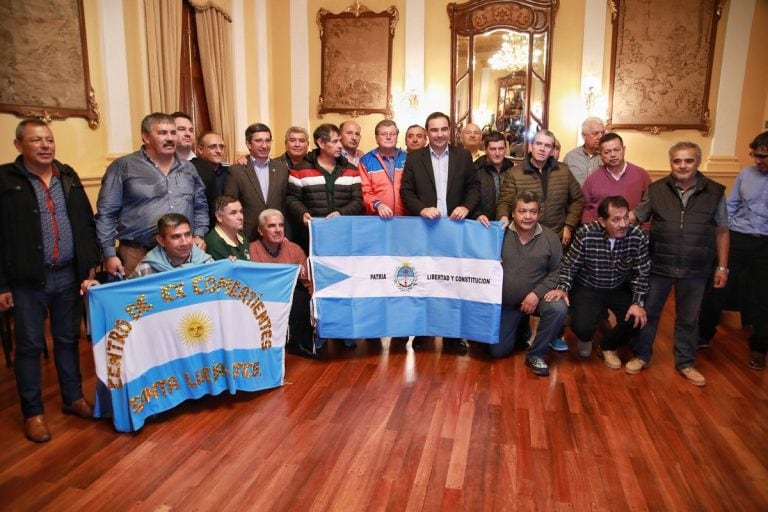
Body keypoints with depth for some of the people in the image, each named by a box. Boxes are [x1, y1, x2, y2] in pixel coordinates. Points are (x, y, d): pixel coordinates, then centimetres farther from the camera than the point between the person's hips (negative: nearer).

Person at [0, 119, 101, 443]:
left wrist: (91, 262, 7)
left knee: (68, 339, 15)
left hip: (69, 274, 4)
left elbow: (87, 221, 13)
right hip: (28, 279, -4)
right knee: (30, 346, 7)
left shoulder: (67, 176, 9)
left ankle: (73, 398, 30)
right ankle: (33, 412, 20)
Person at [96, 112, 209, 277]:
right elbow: (106, 213, -2)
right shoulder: (123, 167, -1)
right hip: (138, 255, -3)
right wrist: (109, 255, -7)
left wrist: (198, 235, 4)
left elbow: (200, 207, 19)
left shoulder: (188, 168, 13)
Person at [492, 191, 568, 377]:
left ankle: (535, 354, -10)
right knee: (497, 351, 2)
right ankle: (519, 328, 37)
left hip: (536, 297, 0)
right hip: (505, 303, 0)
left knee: (559, 309, -33)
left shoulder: (550, 238, -6)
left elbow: (557, 271, -5)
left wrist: (537, 293, -19)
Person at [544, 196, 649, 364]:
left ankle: (608, 345, 16)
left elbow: (642, 273, -8)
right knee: (581, 327, -22)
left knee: (637, 319, -18)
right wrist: (563, 288, -24)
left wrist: (638, 303, -17)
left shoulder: (638, 237, -18)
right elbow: (569, 265, -10)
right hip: (587, 288, -2)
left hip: (620, 289, 3)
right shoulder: (585, 234, -23)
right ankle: (586, 339, 21)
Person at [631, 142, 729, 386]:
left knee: (688, 318, 14)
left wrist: (722, 266, 3)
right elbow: (635, 218, 6)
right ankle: (641, 356, 28)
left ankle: (685, 363, 31)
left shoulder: (715, 192, -1)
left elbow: (721, 231, 4)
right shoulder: (656, 190, -3)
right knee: (648, 312, 10)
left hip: (695, 269, 1)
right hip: (658, 265, 0)